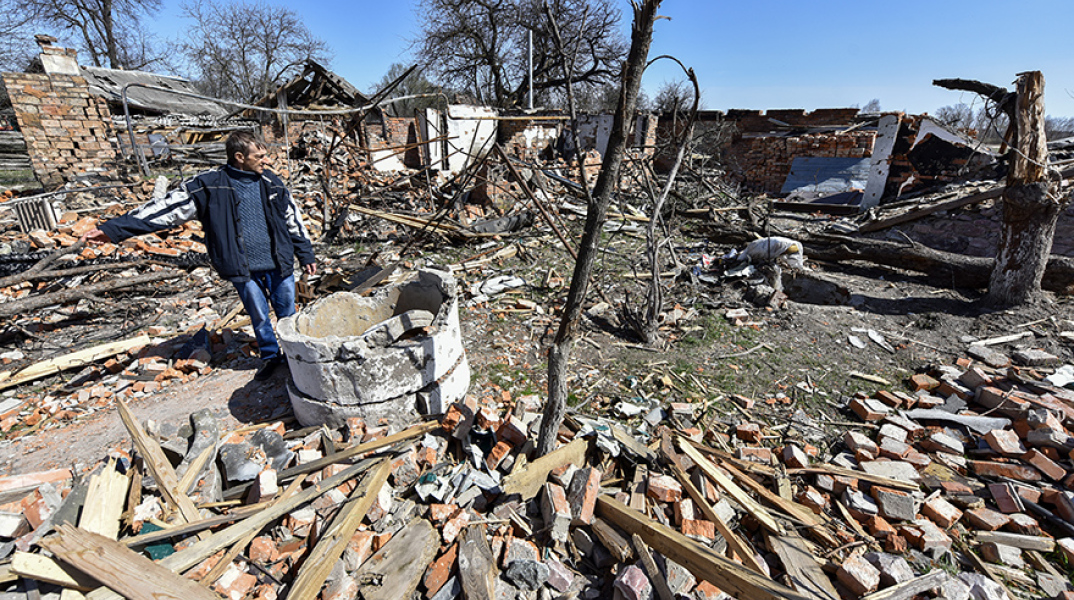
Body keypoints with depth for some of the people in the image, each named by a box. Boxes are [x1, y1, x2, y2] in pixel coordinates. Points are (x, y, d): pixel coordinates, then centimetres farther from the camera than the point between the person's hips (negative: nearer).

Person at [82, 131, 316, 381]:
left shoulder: (271, 182, 1)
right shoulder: (209, 184, -6)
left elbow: (293, 219, 7)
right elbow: (168, 207, -4)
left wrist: (306, 255, 8)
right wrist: (114, 229, -8)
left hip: (279, 266, 1)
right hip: (243, 270, -1)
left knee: (287, 314, 11)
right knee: (259, 317, 11)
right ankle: (270, 356, 33)